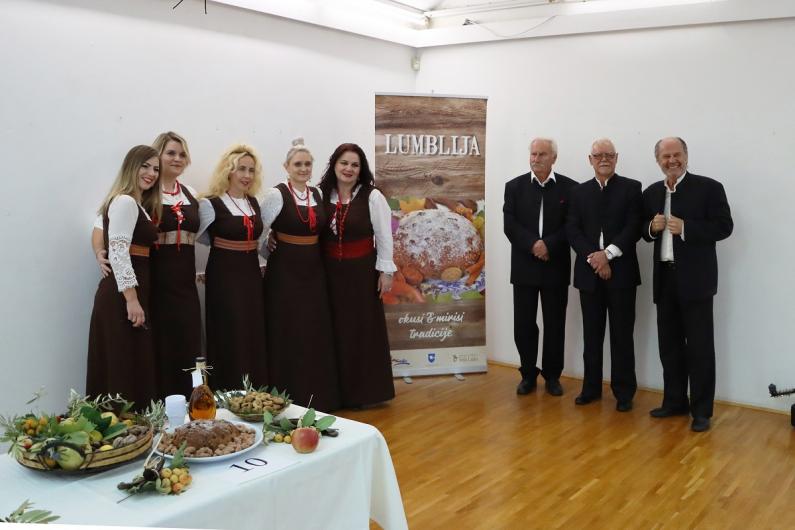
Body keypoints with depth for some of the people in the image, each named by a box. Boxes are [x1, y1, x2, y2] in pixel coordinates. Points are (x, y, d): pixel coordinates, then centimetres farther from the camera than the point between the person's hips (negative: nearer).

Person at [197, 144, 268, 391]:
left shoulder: (254, 203, 10)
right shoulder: (211, 204, -9)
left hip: (252, 277, 6)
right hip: (224, 278, -6)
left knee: (255, 340, 9)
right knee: (229, 342, -2)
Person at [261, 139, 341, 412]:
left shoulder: (317, 194, 9)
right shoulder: (276, 195, -9)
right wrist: (271, 256, -3)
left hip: (314, 272, 6)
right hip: (285, 273, -5)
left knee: (316, 335, 9)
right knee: (288, 336, 0)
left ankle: (317, 396, 22)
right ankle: (289, 397, 12)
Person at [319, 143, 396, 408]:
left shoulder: (372, 197, -6)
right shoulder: (322, 195, 3)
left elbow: (384, 236, -5)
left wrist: (385, 270, -6)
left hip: (362, 270, -2)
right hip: (331, 271, 3)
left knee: (364, 329, 5)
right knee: (336, 329, 8)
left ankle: (364, 391, 18)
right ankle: (337, 391, 20)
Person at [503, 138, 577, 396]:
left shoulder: (569, 187, 2)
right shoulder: (514, 186, 4)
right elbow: (509, 224, -4)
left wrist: (549, 245, -16)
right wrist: (532, 245, -17)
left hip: (556, 266, 0)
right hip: (524, 266, 1)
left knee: (555, 324, 7)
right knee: (523, 324, 3)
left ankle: (552, 375, 21)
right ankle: (528, 374, 18)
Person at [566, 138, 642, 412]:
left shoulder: (631, 188, 3)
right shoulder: (579, 192, 11)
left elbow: (634, 227, -6)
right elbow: (572, 230, 2)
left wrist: (608, 253, -15)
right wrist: (593, 258, -11)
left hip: (621, 271, -2)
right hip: (589, 272, 2)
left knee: (622, 334, 2)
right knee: (592, 334, 9)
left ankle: (624, 391, 11)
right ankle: (591, 387, 18)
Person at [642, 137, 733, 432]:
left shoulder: (709, 188, -5)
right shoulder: (651, 193, 11)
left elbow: (724, 227, -10)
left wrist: (684, 227, -21)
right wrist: (652, 227, -9)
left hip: (695, 278, -5)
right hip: (664, 278, 5)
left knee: (699, 347, 1)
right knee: (669, 345, 12)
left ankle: (701, 410, 9)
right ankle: (675, 402, 25)